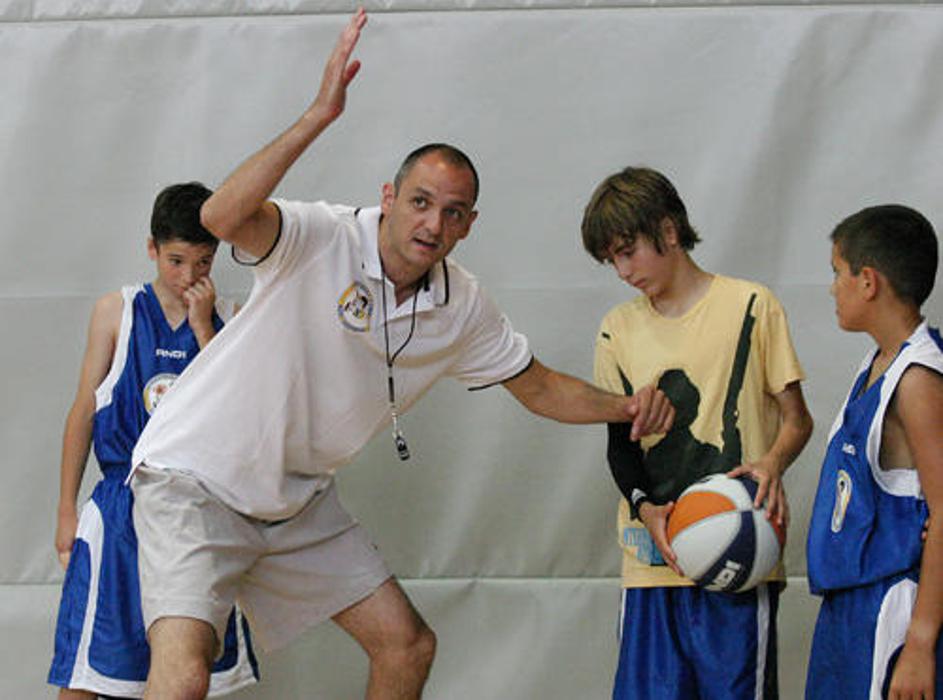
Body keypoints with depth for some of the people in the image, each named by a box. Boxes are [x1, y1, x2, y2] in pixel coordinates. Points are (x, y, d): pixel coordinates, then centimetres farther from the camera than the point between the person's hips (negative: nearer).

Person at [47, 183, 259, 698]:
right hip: (123, 497, -2)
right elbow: (83, 412, 5)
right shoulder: (117, 312, 2)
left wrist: (203, 328, -9)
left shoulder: (227, 319, 5)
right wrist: (67, 511, 5)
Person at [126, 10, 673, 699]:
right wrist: (318, 117, -47)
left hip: (300, 500, 7)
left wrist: (626, 407, -3)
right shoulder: (320, 239, -20)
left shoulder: (462, 307, 1)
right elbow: (222, 218, -40)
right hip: (193, 480, -7)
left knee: (408, 645, 8)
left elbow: (539, 387, 15)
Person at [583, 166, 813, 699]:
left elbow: (796, 419, 5)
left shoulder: (750, 306, 2)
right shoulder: (618, 329, 14)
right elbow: (619, 439, 13)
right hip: (653, 557, 4)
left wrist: (772, 463, -17)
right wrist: (644, 506, -6)